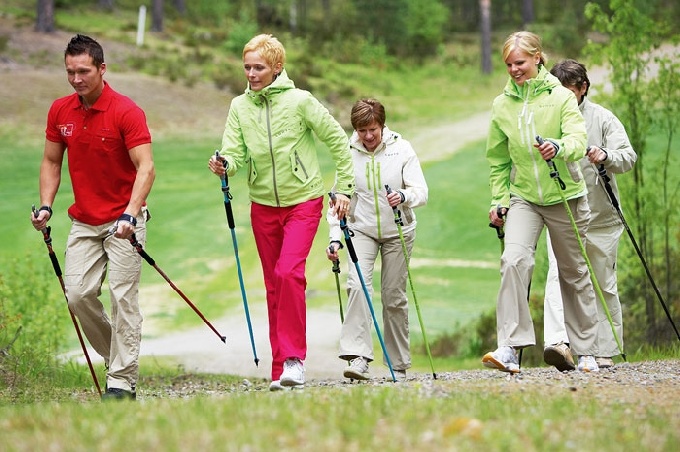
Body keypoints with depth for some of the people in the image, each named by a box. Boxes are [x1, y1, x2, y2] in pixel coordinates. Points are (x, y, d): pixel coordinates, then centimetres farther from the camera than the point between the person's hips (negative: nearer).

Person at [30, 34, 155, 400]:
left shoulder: (126, 111, -16)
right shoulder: (60, 111, 2)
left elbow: (145, 167, -21)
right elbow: (51, 162, 12)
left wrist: (130, 214, -33)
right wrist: (46, 205, -3)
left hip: (123, 221, -5)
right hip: (83, 221, 5)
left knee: (122, 295, -7)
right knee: (78, 293, -2)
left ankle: (122, 381, -4)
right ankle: (116, 356, 19)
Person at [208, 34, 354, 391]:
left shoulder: (300, 101, -11)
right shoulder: (239, 107, 0)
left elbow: (338, 141, -4)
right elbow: (236, 155, -8)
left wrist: (344, 189, -5)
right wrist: (224, 166, -30)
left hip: (303, 201, -4)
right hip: (263, 205, 4)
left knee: (289, 272, -22)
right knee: (274, 285, 7)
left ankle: (294, 358, -14)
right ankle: (280, 372, 12)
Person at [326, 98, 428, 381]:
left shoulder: (401, 149, -5)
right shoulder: (348, 154, -3)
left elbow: (421, 192, -10)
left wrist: (404, 196, -32)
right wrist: (335, 239, -9)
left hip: (398, 233, 0)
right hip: (361, 230, 0)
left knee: (394, 297, 3)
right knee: (357, 285, -22)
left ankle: (399, 365, 14)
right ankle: (358, 356, -29)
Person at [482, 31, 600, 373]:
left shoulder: (561, 97, -5)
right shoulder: (502, 106, 5)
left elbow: (578, 141, -20)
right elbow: (498, 161, 13)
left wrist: (559, 147, -41)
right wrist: (498, 200, 5)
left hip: (565, 197, -1)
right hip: (523, 199, 2)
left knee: (574, 273, 9)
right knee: (514, 260, -23)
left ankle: (585, 351, 22)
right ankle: (510, 348, -27)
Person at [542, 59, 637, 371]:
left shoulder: (602, 118, 1)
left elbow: (628, 156, -9)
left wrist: (605, 156, -27)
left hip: (601, 217, -1)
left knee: (604, 284, 6)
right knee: (558, 275, -19)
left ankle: (605, 351, 15)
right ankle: (558, 343, -34)